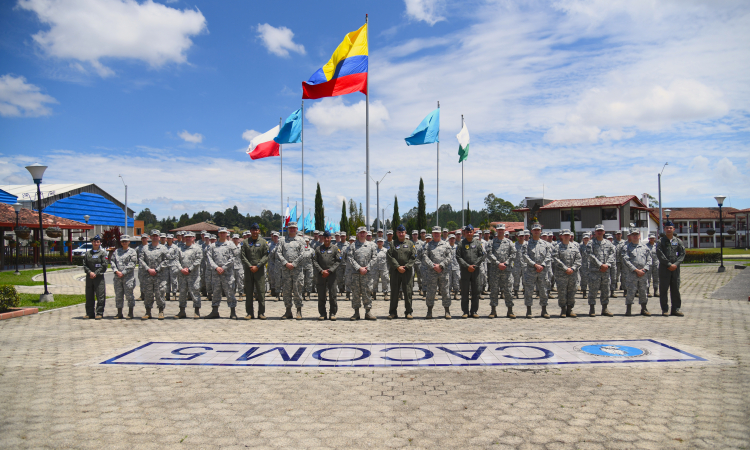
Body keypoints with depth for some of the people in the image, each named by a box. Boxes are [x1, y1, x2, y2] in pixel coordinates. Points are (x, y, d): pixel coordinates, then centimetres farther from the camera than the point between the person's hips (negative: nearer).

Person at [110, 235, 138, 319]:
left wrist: (123, 273, -12)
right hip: (117, 277, 5)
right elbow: (112, 261, 8)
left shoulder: (132, 252, 1)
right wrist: (116, 271, -7)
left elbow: (132, 264, -6)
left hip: (128, 277, -4)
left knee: (129, 295, -2)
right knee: (118, 295, 8)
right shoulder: (116, 251, 15)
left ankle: (130, 313, 6)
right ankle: (119, 313, 16)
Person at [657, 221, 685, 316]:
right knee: (664, 290, 0)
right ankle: (665, 310, 6)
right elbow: (660, 255, -7)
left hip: (675, 268, 3)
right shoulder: (661, 241, 1)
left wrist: (676, 264, -10)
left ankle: (676, 309, 14)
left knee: (676, 289, 7)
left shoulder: (678, 241, 9)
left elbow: (682, 253, 3)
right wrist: (669, 265, -13)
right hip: (664, 268, -3)